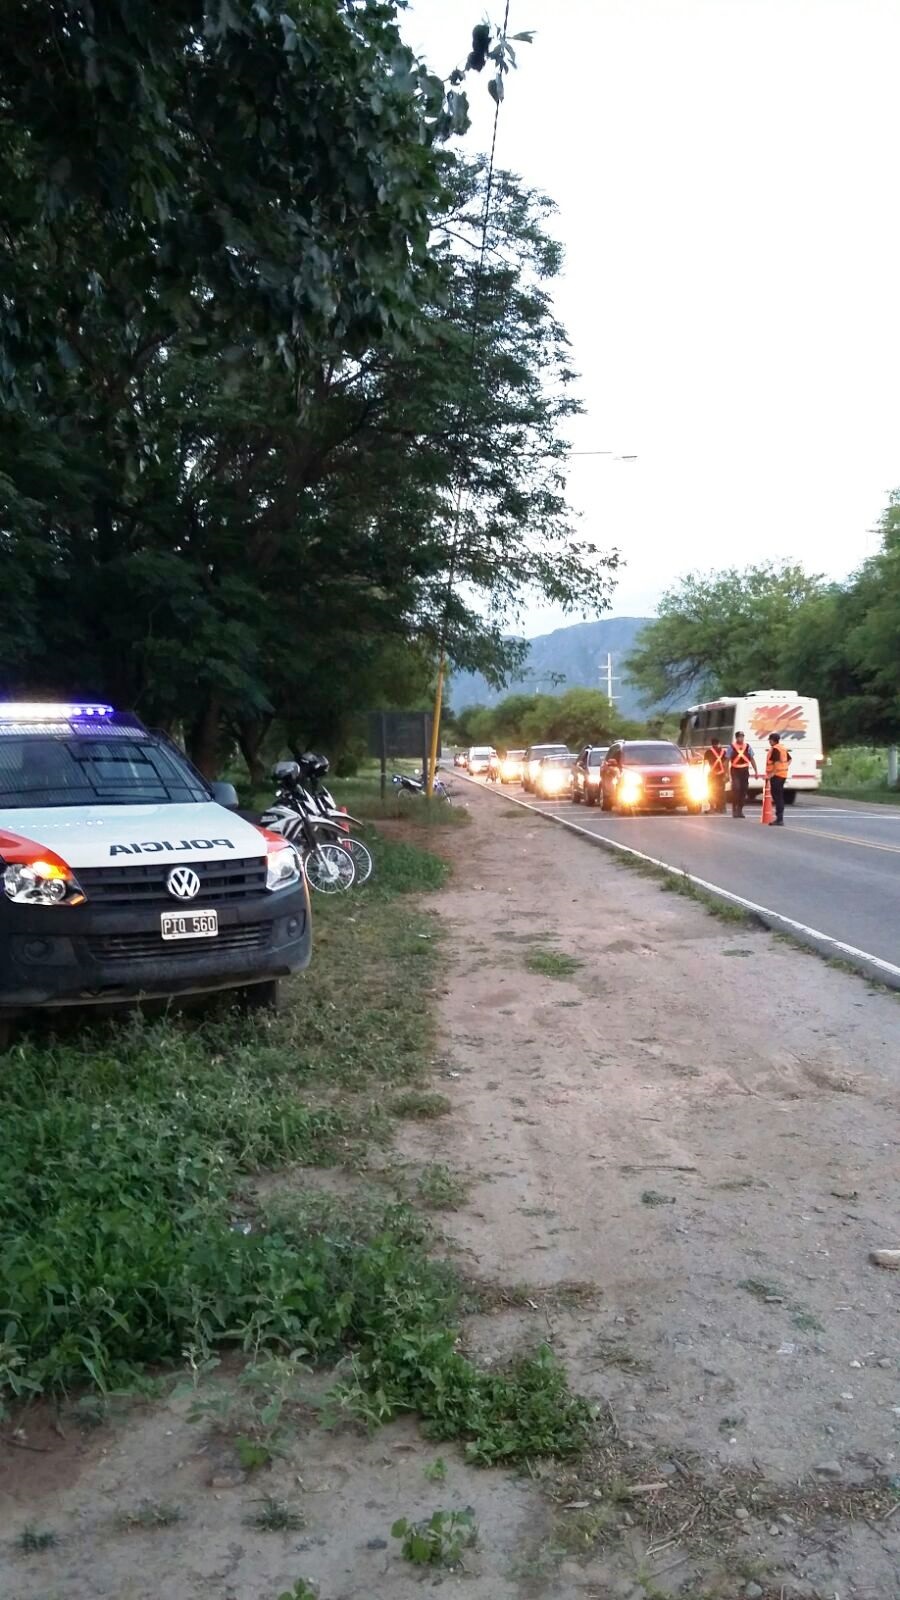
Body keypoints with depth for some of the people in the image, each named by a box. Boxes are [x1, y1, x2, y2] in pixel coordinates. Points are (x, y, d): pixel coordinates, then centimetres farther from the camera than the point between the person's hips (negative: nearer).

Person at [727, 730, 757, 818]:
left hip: (745, 771, 4)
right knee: (736, 789, -14)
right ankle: (734, 809, -3)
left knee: (743, 790, 6)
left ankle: (740, 810, 18)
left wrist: (756, 772, 7)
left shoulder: (747, 747, 7)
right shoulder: (731, 747, -4)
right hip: (735, 771, -4)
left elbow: (752, 759, 11)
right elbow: (727, 760, -4)